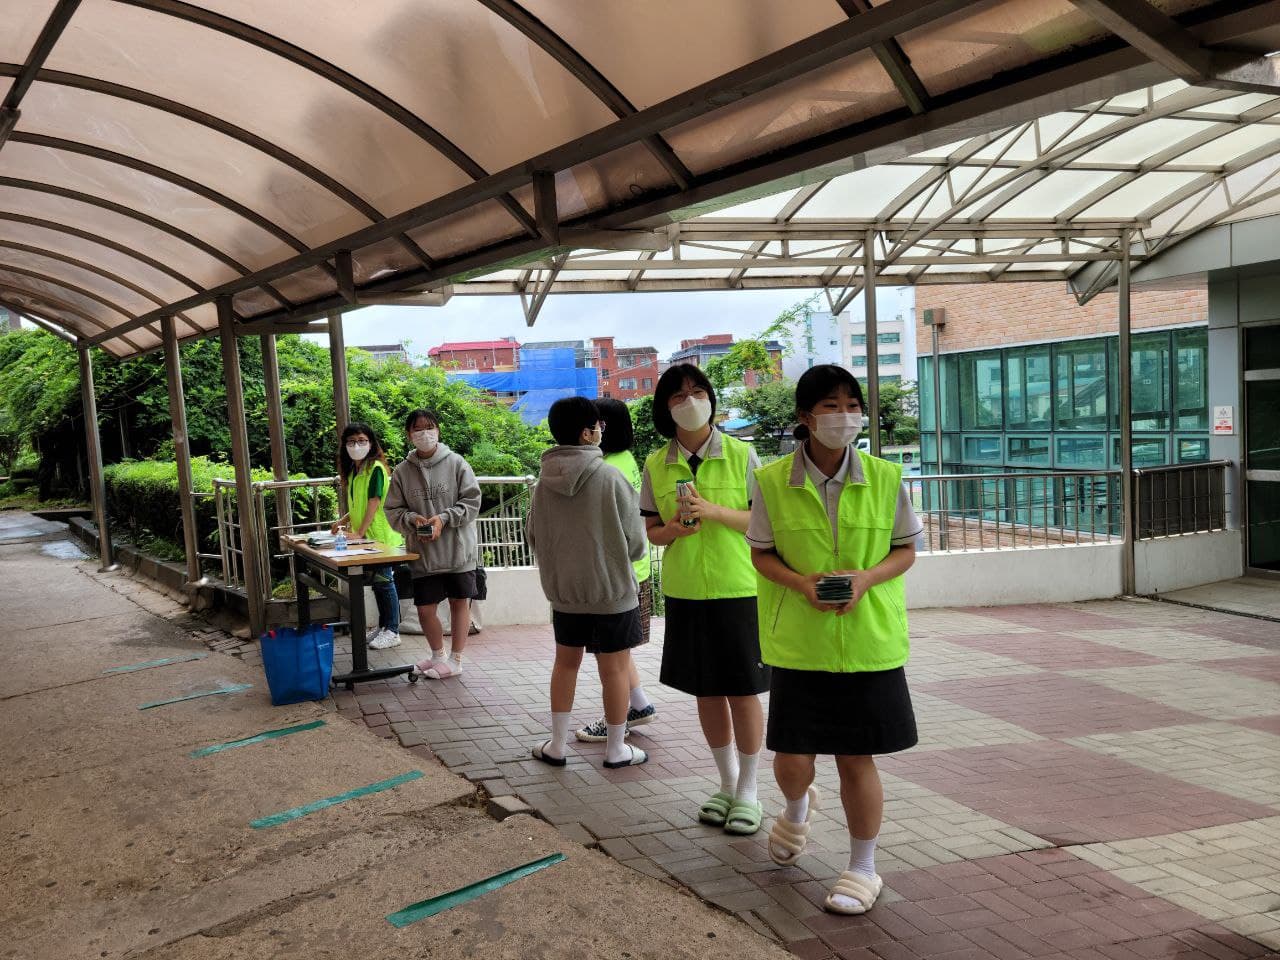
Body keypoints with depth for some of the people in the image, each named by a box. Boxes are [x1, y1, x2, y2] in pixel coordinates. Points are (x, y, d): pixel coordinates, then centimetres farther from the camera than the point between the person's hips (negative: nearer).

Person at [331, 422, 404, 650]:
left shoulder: (375, 468, -14)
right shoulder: (353, 470, 12)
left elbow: (374, 502, -20)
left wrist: (360, 532, -23)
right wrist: (343, 521, 5)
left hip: (380, 536, -8)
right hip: (365, 536, 8)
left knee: (384, 581, -3)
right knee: (376, 581, 15)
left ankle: (392, 631, 4)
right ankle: (382, 626, 25)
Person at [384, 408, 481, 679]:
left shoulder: (456, 463, -6)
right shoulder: (402, 471, 1)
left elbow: (472, 502, -6)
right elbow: (393, 510, 5)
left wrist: (444, 518, -18)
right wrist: (412, 519, -14)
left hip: (458, 549, -2)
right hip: (423, 553, 2)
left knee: (459, 603, 7)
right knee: (424, 608, 6)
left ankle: (455, 660, 22)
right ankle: (437, 655, 30)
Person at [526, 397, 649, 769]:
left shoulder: (544, 483, -5)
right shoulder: (610, 478, -17)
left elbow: (534, 538, 6)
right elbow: (635, 542, -11)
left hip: (563, 592, 4)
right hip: (612, 591, -4)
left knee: (566, 662, 18)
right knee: (614, 668, 8)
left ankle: (557, 745, 25)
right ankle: (616, 748, 20)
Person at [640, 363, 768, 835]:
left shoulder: (741, 454, -4)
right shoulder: (656, 465, 4)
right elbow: (653, 532, 9)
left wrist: (713, 511, -20)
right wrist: (676, 528, -14)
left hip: (738, 588, -3)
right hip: (685, 592, 3)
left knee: (743, 691, 2)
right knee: (706, 692, 12)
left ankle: (748, 791, 18)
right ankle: (727, 784, 29)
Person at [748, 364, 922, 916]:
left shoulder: (885, 478, -3)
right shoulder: (773, 481, -4)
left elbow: (906, 549, 5)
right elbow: (761, 553, 4)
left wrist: (867, 578, -14)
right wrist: (802, 582, -15)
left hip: (868, 640, 0)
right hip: (798, 642, 0)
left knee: (856, 757, 6)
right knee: (791, 761, 5)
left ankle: (863, 867, 27)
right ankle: (798, 808, 43)